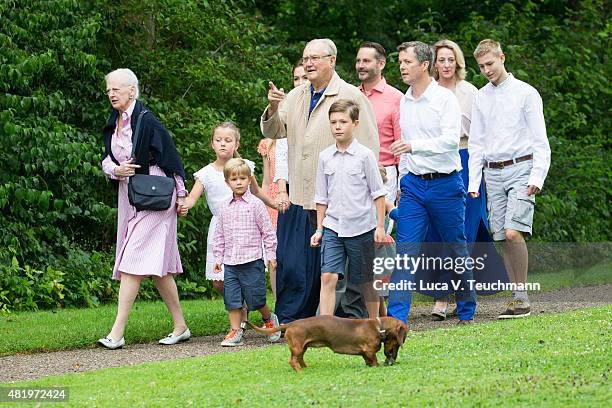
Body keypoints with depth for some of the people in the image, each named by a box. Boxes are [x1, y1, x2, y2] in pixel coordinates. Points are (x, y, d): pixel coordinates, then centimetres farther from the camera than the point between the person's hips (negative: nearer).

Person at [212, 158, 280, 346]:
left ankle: (269, 319, 27)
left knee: (255, 298, 1)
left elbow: (267, 231, -1)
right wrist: (218, 257, 11)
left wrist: (271, 253, -3)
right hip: (230, 263, 4)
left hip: (252, 261, -4)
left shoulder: (256, 204, -4)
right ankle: (235, 332, 7)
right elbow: (219, 235, 15)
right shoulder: (225, 208, 9)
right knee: (232, 298, 2)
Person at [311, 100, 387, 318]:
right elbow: (322, 197, 13)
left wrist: (380, 226, -4)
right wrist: (319, 229, 10)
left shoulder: (364, 155, -4)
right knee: (328, 277, -10)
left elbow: (378, 193, -1)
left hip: (361, 227, -2)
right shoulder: (325, 157, 6)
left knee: (366, 281, 8)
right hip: (333, 227, 3)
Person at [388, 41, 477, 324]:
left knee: (457, 249, 7)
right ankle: (396, 317, -14)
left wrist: (413, 146, -28)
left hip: (445, 183, -4)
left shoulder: (444, 98, -7)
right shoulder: (404, 102, 11)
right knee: (406, 250, -7)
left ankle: (466, 311, 22)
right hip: (414, 185, 4)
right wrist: (402, 180, 18)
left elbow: (451, 139, -18)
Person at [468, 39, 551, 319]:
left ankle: (522, 296, -12)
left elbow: (540, 140, -2)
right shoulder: (481, 98, 13)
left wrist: (537, 177, -12)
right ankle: (518, 298, 6)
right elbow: (476, 143, 16)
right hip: (493, 173, 5)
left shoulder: (525, 93, 0)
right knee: (502, 238, 1)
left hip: (520, 169, -5)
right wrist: (473, 182, 8)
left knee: (513, 232, -18)